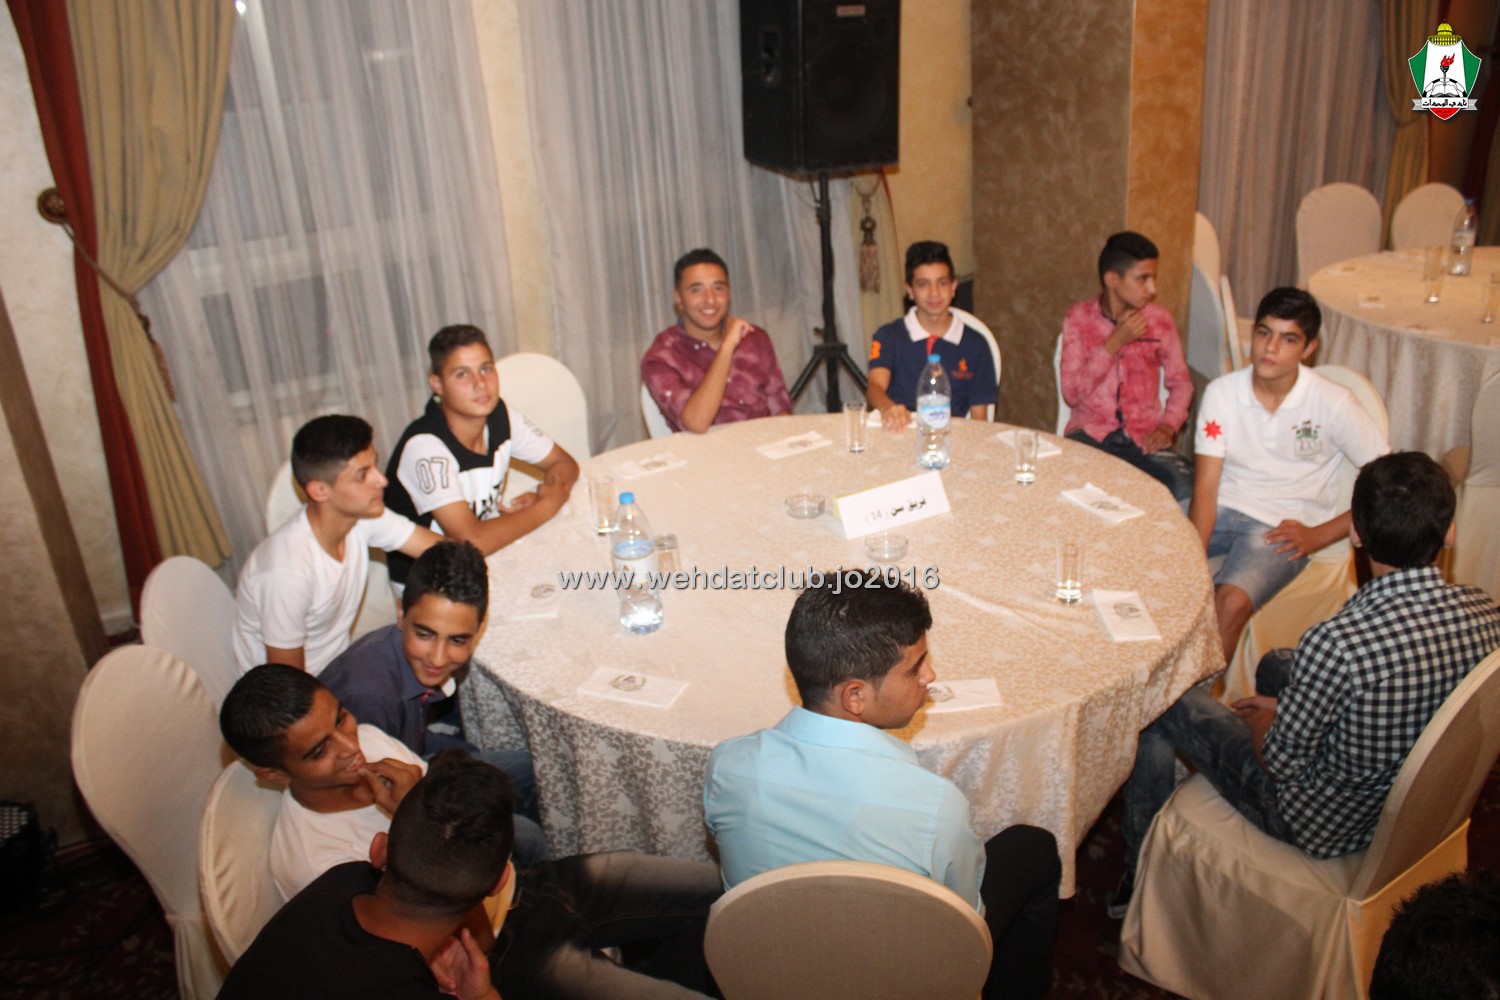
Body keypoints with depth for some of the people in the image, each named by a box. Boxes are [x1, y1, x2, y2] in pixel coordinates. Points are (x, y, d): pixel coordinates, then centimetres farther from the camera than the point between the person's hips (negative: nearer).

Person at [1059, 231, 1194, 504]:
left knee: (1187, 493, -27)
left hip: (1145, 438, 1)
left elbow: (1180, 381, 13)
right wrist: (1115, 342, -14)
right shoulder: (1078, 317, 0)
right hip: (1089, 434, -1)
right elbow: (1071, 393, -7)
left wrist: (1169, 425, -6)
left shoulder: (1160, 320, 4)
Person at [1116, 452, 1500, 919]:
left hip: (1324, 827, -7)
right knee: (1277, 663, 27)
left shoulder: (1337, 642, -38)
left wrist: (1261, 718, 0)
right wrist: (1287, 705, 8)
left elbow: (1282, 761, -23)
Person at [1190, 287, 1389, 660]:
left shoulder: (1333, 404, -11)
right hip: (1224, 506, 3)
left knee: (1230, 602, -31)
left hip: (1284, 526, -3)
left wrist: (1318, 536, -12)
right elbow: (1205, 487, -8)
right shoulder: (1221, 392, -5)